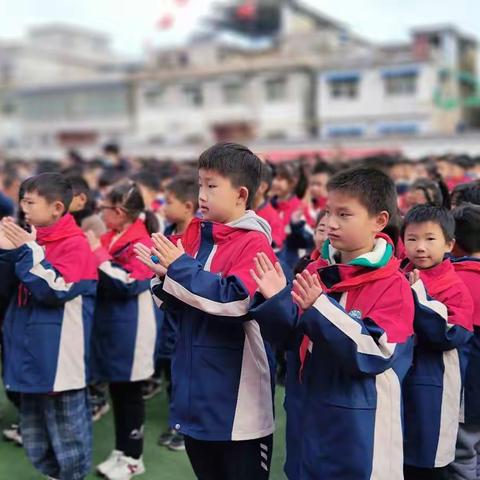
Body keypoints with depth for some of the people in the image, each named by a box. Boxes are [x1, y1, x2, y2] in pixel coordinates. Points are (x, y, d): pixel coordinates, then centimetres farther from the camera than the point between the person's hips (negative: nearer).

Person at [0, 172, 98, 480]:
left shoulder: (74, 243, -13)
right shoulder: (34, 239, 10)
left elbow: (55, 290, -22)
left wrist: (27, 251, -22)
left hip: (58, 359, -9)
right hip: (32, 354, 9)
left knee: (67, 434, 4)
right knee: (35, 438, 20)